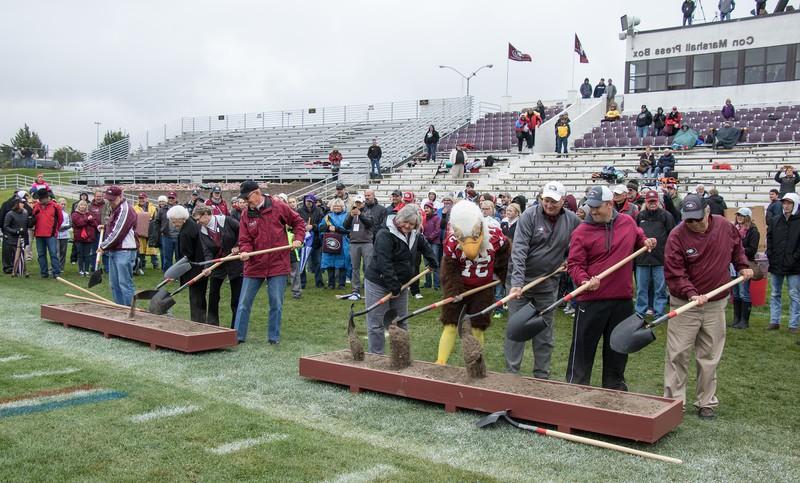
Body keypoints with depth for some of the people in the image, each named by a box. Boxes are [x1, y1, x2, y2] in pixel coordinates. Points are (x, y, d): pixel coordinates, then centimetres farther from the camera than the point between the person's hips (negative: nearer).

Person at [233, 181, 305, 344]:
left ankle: (274, 337, 16)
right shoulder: (246, 214, 2)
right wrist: (245, 251, -20)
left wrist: (298, 239, -7)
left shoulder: (279, 207, -5)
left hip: (278, 264, -2)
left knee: (276, 303, 3)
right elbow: (245, 239, 0)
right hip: (254, 265, 2)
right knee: (244, 302, 6)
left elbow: (298, 222, 6)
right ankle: (238, 335, 16)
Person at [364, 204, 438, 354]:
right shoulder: (385, 235, -21)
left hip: (400, 284, 8)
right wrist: (394, 288, -26)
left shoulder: (415, 235, 5)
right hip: (378, 284, -7)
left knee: (401, 322, 13)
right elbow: (384, 263, -26)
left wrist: (432, 263, 24)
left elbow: (425, 247, 29)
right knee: (376, 323, -2)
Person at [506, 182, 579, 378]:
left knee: (545, 333, 11)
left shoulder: (572, 220, -2)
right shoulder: (530, 215, -13)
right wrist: (517, 282, -30)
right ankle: (511, 372, 11)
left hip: (548, 284, 3)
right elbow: (519, 250, -21)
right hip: (522, 281, -3)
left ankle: (542, 375, 23)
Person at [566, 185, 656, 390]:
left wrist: (646, 242, 5)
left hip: (623, 298, 4)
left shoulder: (628, 222, 4)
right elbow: (574, 264, -10)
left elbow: (638, 238, 26)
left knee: (617, 347, 16)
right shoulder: (581, 231, -8)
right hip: (591, 299, -4)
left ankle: (615, 387, 31)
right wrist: (584, 281, -27)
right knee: (583, 347, 2)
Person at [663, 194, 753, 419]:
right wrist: (691, 294, -29)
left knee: (709, 357, 10)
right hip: (684, 305, -3)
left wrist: (742, 266, 8)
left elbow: (737, 247, 20)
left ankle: (706, 403, 21)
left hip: (716, 304, 3)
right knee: (677, 354, -1)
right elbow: (674, 273, -18)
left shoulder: (725, 227, -3)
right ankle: (674, 401, 11)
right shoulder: (677, 236, -16)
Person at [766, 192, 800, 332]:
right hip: (776, 266, 5)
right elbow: (769, 240, 11)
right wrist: (770, 257, 0)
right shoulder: (775, 221, 8)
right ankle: (774, 322, 19)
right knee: (775, 295, 11)